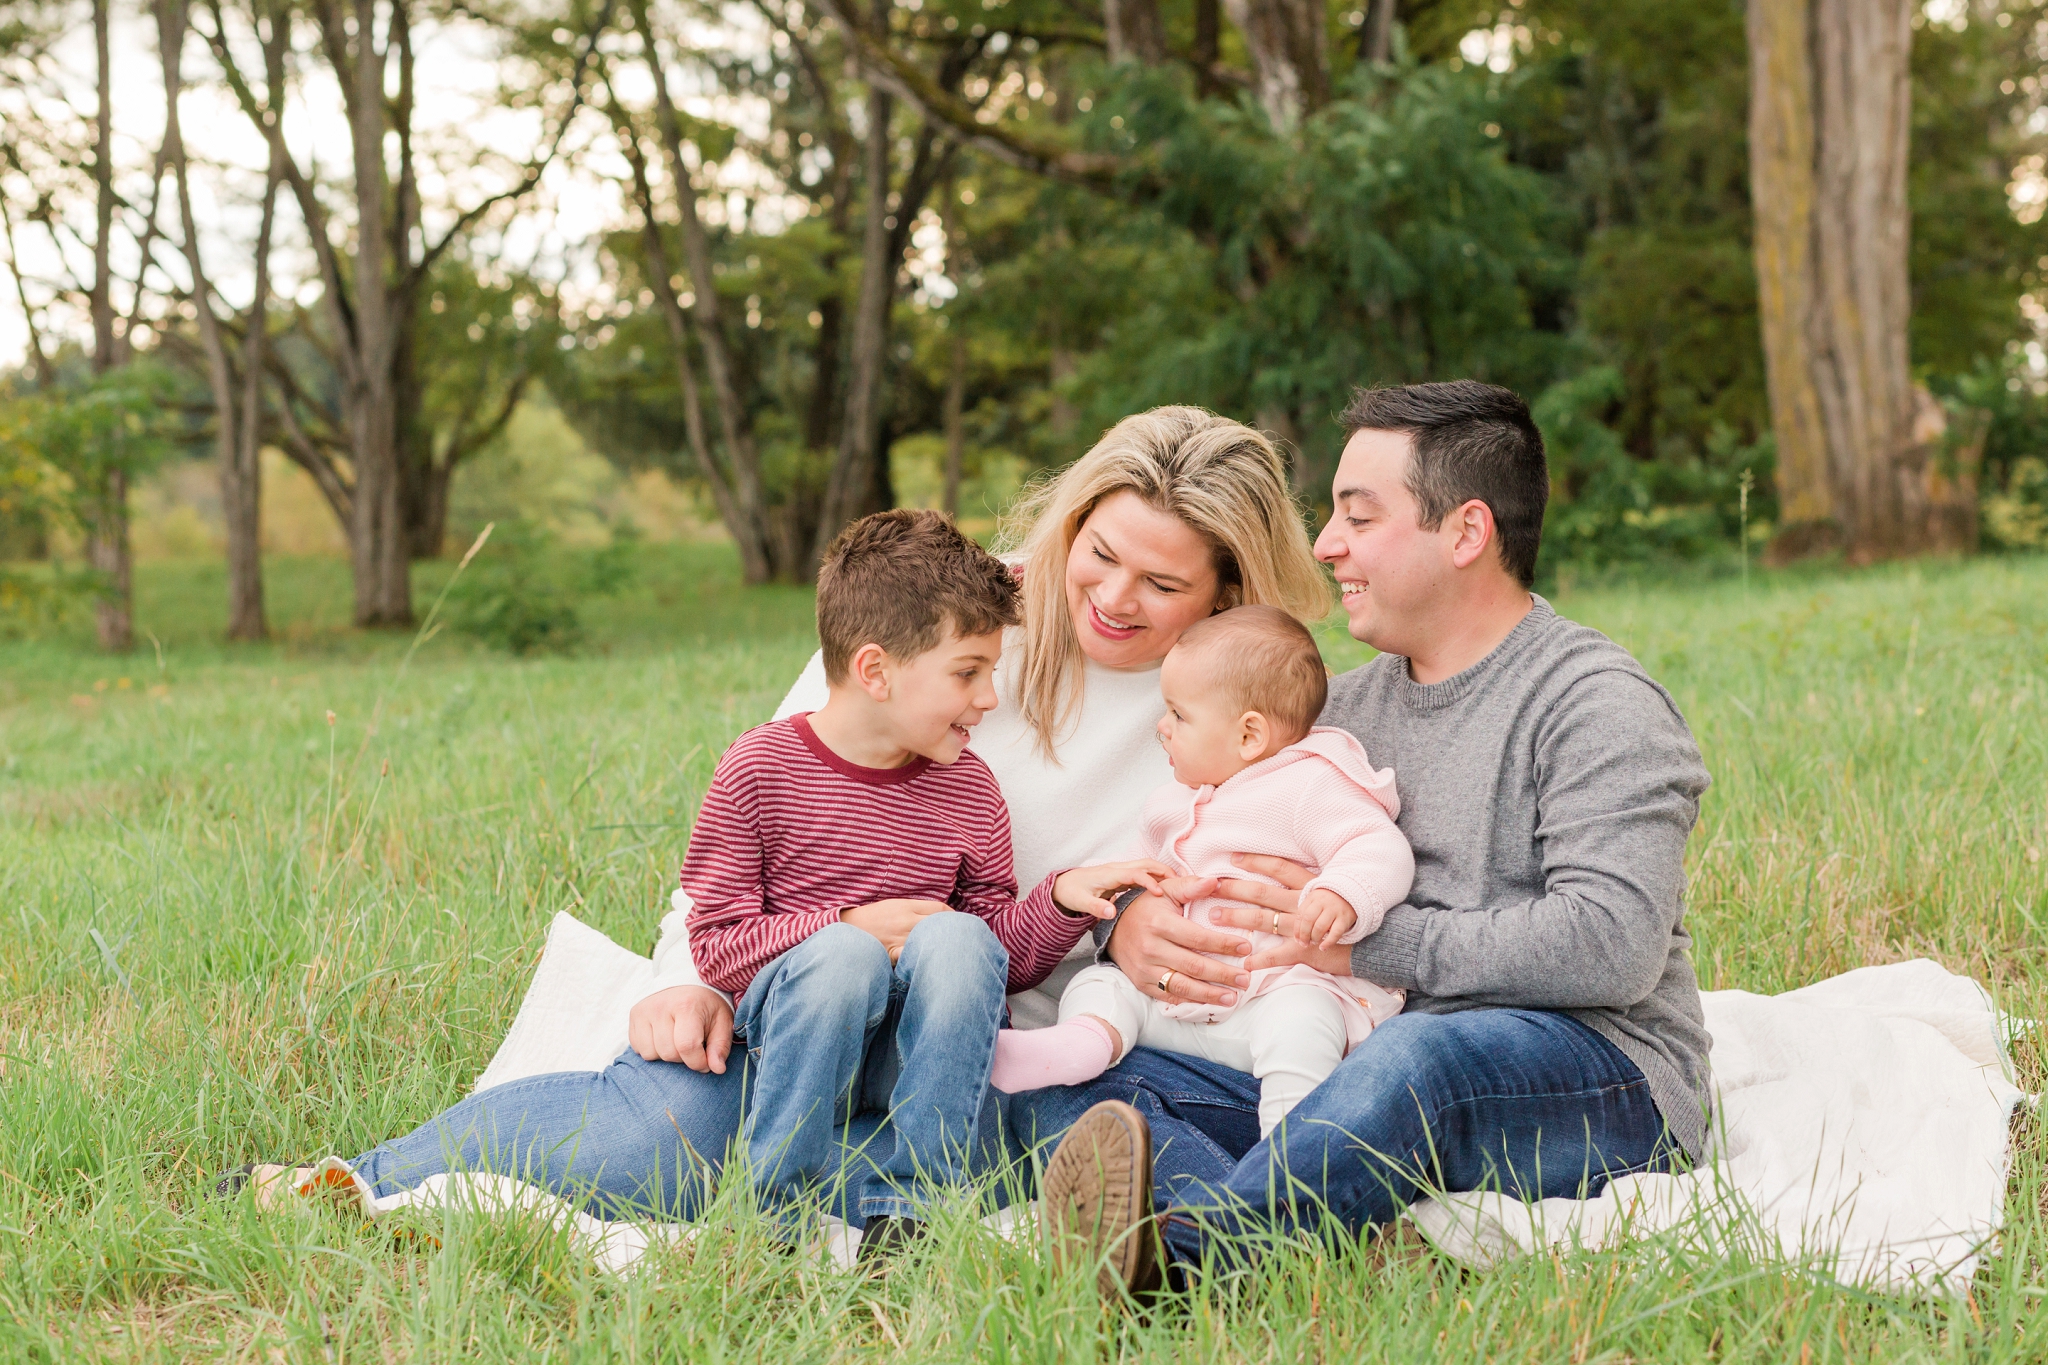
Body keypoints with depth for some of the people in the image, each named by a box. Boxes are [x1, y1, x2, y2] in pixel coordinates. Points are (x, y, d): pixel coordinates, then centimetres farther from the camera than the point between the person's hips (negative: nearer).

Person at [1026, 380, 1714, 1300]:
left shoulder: (1598, 703, -5)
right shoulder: (1348, 708, 17)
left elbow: (1610, 946, -19)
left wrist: (1363, 940, -19)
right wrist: (1132, 915, -5)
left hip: (1598, 1080, -7)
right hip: (1358, 1068, 7)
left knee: (1420, 1058, -42)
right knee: (1065, 1081, -12)